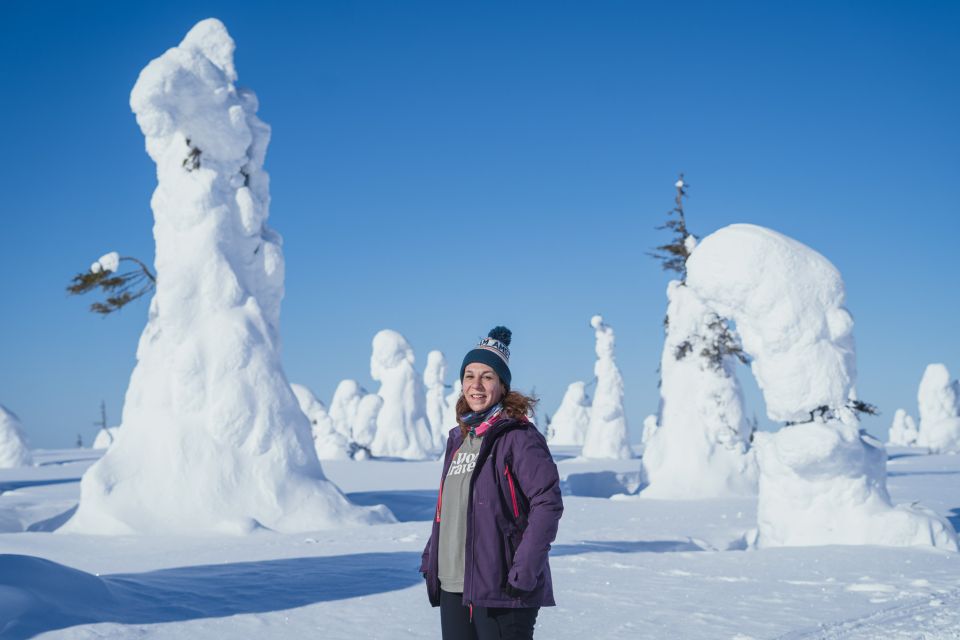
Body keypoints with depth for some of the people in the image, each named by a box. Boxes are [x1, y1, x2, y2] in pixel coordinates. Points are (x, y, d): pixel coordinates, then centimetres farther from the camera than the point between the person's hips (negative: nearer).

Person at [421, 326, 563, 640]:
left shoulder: (518, 436, -9)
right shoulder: (458, 438, 15)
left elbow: (548, 502, -15)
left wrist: (525, 567, -19)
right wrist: (432, 557, 15)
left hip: (502, 588, -8)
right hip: (453, 586, 8)